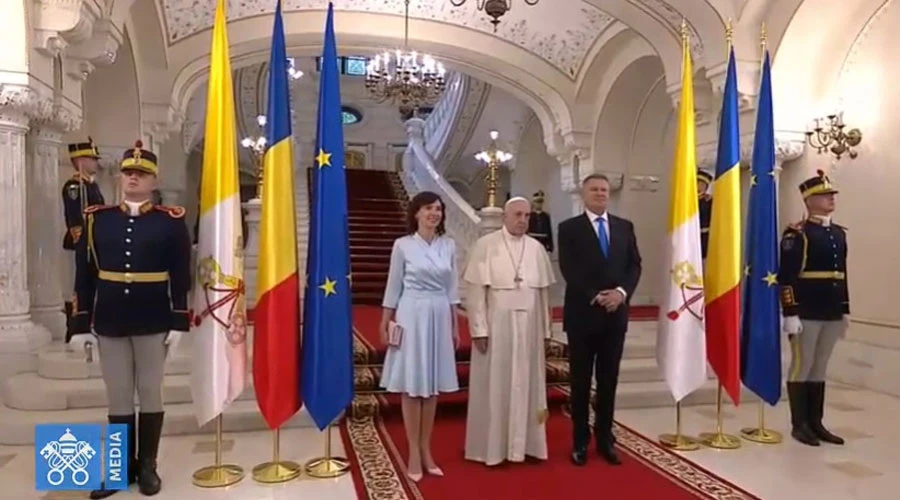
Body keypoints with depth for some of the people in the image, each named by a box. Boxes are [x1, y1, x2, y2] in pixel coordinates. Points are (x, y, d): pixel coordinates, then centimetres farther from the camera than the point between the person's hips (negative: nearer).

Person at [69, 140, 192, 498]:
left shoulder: (171, 221, -1)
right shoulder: (97, 218, 6)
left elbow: (181, 276, -3)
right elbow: (84, 275, 6)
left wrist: (179, 322, -7)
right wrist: (81, 324, 2)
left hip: (153, 322, -2)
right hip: (109, 322, 2)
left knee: (150, 392, 7)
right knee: (118, 396, 10)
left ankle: (147, 466, 21)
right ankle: (122, 467, 22)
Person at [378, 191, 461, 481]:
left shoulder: (449, 246, 6)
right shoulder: (403, 245, -3)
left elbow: (452, 288, 9)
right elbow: (393, 287, 0)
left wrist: (455, 326, 9)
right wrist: (385, 324, -1)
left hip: (439, 317, 3)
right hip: (411, 316, -3)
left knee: (433, 385, 10)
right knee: (411, 385, 2)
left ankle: (426, 450, 22)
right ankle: (414, 453, 13)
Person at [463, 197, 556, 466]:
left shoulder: (537, 248, 7)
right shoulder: (485, 245, -6)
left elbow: (544, 292, 9)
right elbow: (475, 290, -8)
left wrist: (545, 330, 8)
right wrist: (479, 329, -12)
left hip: (528, 327, 4)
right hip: (496, 325, -4)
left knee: (526, 385, 10)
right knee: (494, 386, 4)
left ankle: (524, 444, 23)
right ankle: (491, 446, 16)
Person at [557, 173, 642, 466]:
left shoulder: (625, 227, 11)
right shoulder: (569, 228, -1)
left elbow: (635, 265, 4)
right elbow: (569, 270, -9)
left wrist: (622, 292, -12)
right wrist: (595, 296, -17)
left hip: (616, 313, 3)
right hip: (582, 313, -3)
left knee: (609, 379, 10)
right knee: (580, 380, 6)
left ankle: (605, 439, 22)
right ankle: (580, 441, 16)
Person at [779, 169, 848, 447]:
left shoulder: (839, 234, 14)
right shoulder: (796, 234, -9)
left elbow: (842, 274, 18)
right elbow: (786, 277, -14)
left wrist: (845, 311, 15)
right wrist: (790, 313, -18)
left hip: (832, 314, 7)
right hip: (806, 314, -7)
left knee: (820, 368, 12)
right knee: (802, 366, 1)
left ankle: (816, 423, 21)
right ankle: (800, 425, 10)